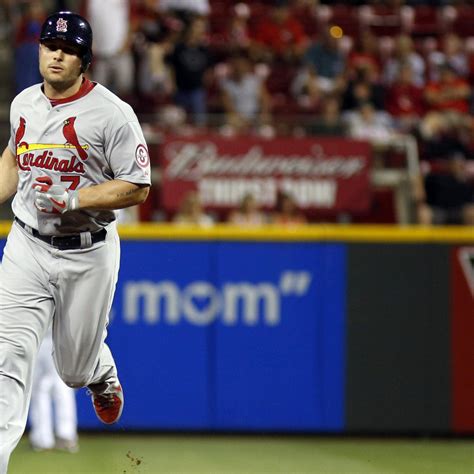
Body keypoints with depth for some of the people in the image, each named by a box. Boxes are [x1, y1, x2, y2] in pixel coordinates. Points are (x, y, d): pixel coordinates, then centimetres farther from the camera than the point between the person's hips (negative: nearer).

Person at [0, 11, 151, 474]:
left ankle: (103, 377, 50)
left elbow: (136, 188, -12)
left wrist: (73, 200, -22)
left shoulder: (112, 113, -12)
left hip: (87, 254, -3)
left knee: (75, 369, 12)